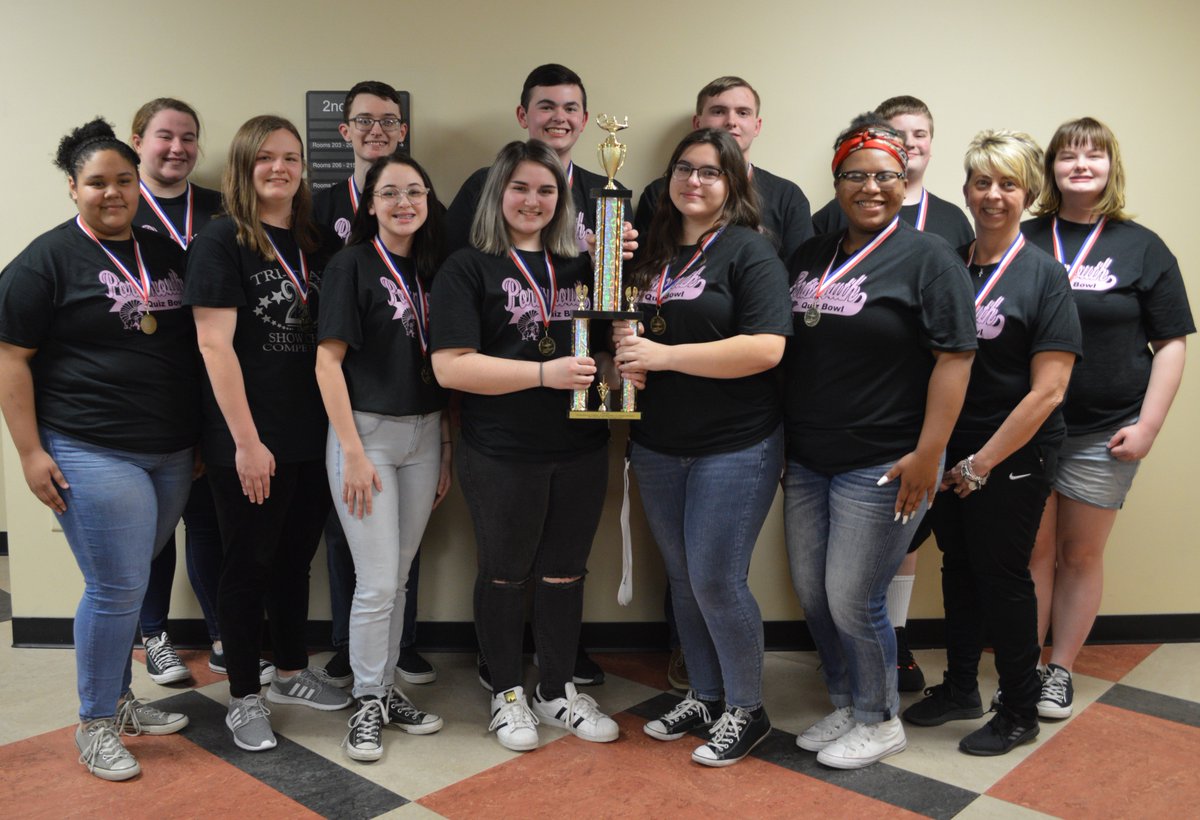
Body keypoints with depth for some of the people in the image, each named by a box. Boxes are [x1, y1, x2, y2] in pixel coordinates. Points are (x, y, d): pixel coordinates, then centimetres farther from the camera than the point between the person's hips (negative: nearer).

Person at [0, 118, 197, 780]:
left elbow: (192, 344, 19)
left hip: (172, 452, 6)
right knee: (117, 588, -3)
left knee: (127, 581, 15)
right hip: (93, 453, -5)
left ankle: (119, 700, 32)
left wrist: (201, 437, 16)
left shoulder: (166, 253, 12)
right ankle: (95, 725, 16)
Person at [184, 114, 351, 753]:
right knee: (248, 564, 6)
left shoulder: (317, 245, 9)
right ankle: (244, 698, 22)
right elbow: (215, 345, -14)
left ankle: (291, 674, 35)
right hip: (249, 442, -5)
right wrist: (246, 441, -17)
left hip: (312, 436, 6)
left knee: (295, 557, 17)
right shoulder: (221, 243, -8)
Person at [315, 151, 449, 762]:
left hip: (424, 436, 5)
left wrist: (446, 450, 8)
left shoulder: (431, 270, 10)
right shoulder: (352, 264, -6)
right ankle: (368, 702, 16)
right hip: (365, 431, -5)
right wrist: (353, 452, -15)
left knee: (399, 576, 13)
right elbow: (328, 360, -10)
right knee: (376, 582, -2)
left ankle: (387, 691, 27)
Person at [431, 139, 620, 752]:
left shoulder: (578, 265, 10)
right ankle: (506, 694, 31)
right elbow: (450, 367, -14)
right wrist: (544, 372, -21)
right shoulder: (468, 269, -4)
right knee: (506, 574, 11)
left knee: (565, 574, 14)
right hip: (503, 456, -4)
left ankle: (557, 692, 32)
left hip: (580, 453, 5)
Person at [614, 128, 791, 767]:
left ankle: (746, 712, 18)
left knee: (717, 581, -4)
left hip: (735, 446, -6)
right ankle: (705, 696, 32)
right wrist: (626, 361, -3)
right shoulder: (652, 251, 11)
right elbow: (630, 328, 22)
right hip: (657, 445, 7)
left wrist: (663, 356, -21)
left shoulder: (748, 251, -8)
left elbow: (766, 348, -20)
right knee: (682, 578, 14)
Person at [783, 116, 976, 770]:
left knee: (852, 601, 0)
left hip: (881, 466, -6)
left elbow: (955, 356, -13)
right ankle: (845, 706, 36)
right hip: (806, 462, 7)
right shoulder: (809, 256, 10)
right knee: (811, 593, 14)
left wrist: (927, 455, -17)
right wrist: (779, 440, 12)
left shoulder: (927, 256, -8)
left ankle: (880, 722, 25)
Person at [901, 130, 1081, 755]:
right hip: (948, 453, 5)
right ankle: (959, 689, 34)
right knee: (958, 568, 15)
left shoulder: (1043, 275, -9)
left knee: (1001, 575, 5)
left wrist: (982, 463, -13)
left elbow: (1048, 389, -14)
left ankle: (1021, 711, 24)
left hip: (1013, 458, -5)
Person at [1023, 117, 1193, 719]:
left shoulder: (1141, 247, 1)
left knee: (1081, 554, 9)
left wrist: (1148, 426, -5)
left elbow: (1171, 344, 2)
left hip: (1104, 432, 0)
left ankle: (1061, 671, 23)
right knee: (1032, 550, 7)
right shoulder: (1022, 240, 3)